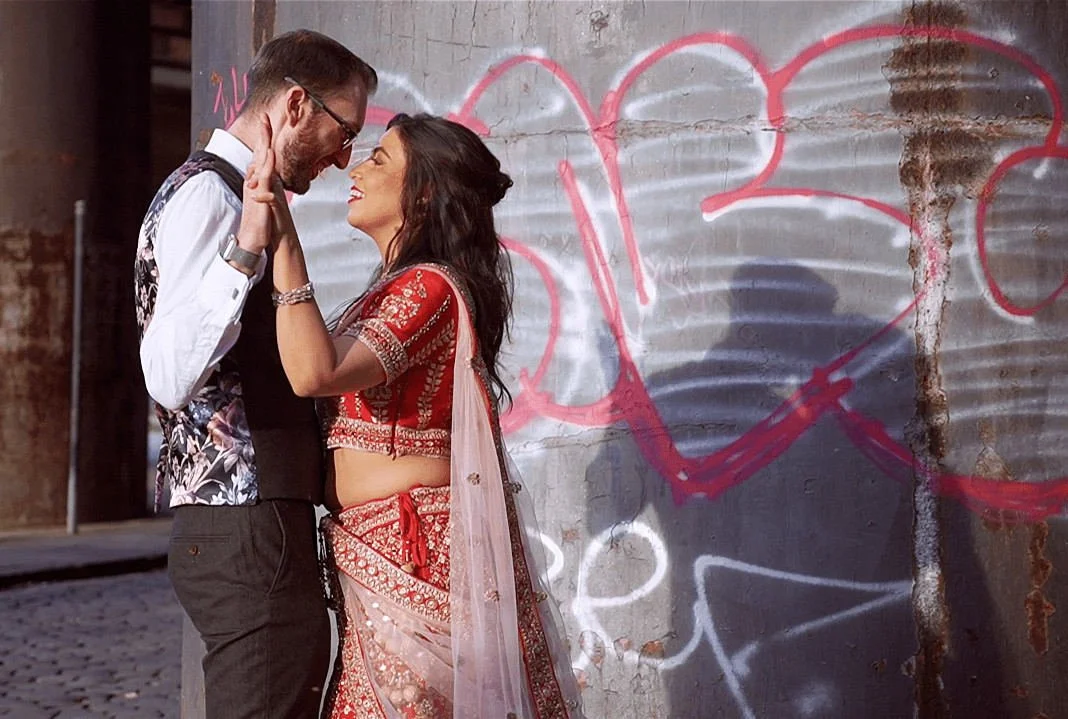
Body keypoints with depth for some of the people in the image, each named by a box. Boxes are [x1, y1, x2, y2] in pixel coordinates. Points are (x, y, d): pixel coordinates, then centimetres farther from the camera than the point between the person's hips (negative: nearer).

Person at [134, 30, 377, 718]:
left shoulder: (229, 196, 21)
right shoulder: (207, 195, -11)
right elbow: (170, 378, -24)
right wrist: (248, 249, -29)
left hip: (257, 525, 10)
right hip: (246, 529, -10)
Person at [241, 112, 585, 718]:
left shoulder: (428, 287, -15)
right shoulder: (401, 287, 18)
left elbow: (315, 373, -29)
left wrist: (284, 244, -29)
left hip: (414, 551, -10)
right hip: (382, 551, 10)